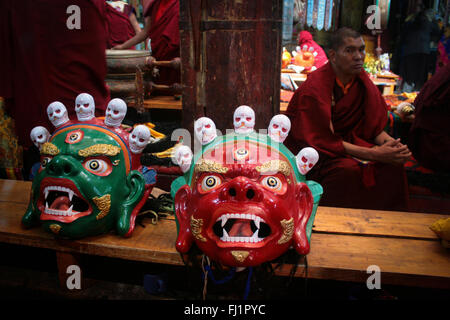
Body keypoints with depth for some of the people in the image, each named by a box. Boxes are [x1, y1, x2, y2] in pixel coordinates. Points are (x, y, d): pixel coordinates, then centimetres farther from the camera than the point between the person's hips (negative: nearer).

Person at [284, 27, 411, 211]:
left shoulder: (361, 79, -1)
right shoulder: (315, 87, -22)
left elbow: (373, 124, 3)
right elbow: (325, 140, -24)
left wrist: (390, 142, -20)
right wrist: (373, 154, -29)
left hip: (345, 138, 7)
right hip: (309, 146, -7)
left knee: (392, 164, -14)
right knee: (349, 170, -33)